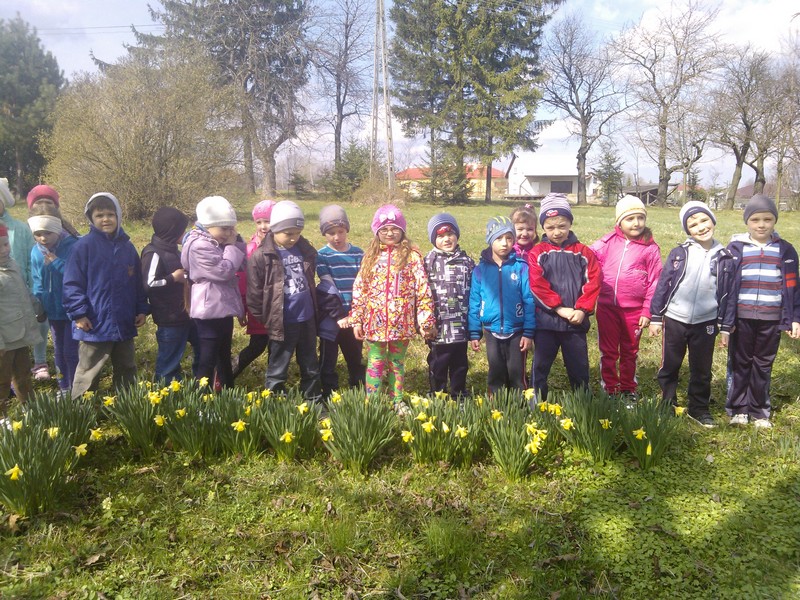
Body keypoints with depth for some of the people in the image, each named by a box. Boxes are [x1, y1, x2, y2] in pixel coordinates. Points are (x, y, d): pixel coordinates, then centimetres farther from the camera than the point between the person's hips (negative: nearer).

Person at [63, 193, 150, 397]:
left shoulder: (127, 246, 7)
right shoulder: (84, 245, -9)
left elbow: (138, 282, 12)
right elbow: (72, 283, -10)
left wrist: (142, 309, 9)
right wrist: (78, 313, -15)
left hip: (125, 324, 6)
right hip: (94, 326, -5)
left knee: (127, 372, 19)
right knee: (88, 377, 5)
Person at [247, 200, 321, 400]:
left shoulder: (305, 250, 2)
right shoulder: (261, 256, -13)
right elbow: (254, 293, -9)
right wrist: (264, 318, -5)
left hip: (307, 319, 5)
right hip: (282, 323, -5)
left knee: (311, 368, 18)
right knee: (277, 372, 9)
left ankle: (313, 403, 32)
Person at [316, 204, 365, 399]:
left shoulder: (358, 254, 4)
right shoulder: (322, 256, -4)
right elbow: (327, 290, -10)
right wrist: (338, 316, -15)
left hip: (354, 318, 3)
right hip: (331, 319, -3)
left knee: (356, 360, 15)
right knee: (328, 362, 5)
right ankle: (329, 398, 14)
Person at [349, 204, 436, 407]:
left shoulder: (412, 256, -3)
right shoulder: (370, 256, 5)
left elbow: (423, 290, -5)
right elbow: (359, 290, 6)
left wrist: (426, 321, -7)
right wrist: (356, 320, 3)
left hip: (401, 323, -1)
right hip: (374, 322, 1)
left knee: (397, 363, 14)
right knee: (375, 364, 9)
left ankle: (397, 401, 29)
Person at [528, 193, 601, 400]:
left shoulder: (583, 252, 5)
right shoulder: (537, 253, -1)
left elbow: (593, 282, -1)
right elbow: (536, 285, -10)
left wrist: (582, 309, -13)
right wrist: (560, 308, -15)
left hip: (576, 321, 1)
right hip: (545, 321, -1)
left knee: (579, 368, 11)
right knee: (540, 367, 8)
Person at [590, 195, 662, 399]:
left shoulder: (650, 248, -4)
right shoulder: (608, 241, -1)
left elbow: (654, 282, -4)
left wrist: (647, 311, -6)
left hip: (634, 310, -1)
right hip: (606, 307, 1)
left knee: (629, 352, 16)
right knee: (608, 352, 12)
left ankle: (628, 389, 31)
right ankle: (610, 389, 26)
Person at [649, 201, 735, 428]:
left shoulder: (724, 258, 0)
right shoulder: (679, 253, -4)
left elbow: (728, 294, 4)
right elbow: (663, 285, -1)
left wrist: (726, 326, 4)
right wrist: (656, 317, -2)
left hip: (705, 323, 1)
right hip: (674, 320, -1)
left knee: (701, 369, 12)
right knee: (669, 366, 10)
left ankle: (699, 408, 29)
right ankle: (667, 405, 26)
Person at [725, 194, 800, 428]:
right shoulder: (736, 248, 0)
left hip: (771, 319, 1)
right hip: (741, 317, -1)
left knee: (763, 365, 10)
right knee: (740, 363, 8)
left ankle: (759, 411, 22)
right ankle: (738, 409, 19)